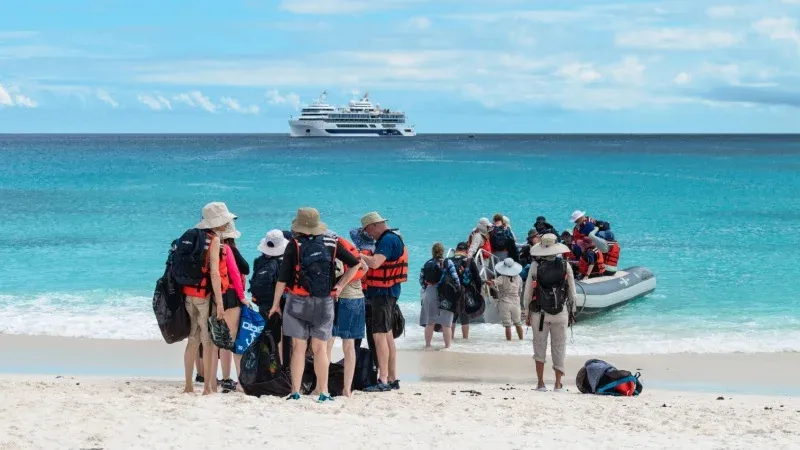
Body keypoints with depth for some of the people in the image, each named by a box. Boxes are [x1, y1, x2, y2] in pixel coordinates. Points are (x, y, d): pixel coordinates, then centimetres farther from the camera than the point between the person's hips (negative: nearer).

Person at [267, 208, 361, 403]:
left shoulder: (294, 245, -5)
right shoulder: (331, 244, 3)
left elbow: (282, 278, -6)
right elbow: (355, 264, 7)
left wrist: (275, 303, 1)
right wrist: (340, 286, 10)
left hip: (297, 302, -2)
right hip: (324, 303, 2)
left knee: (299, 347, 2)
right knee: (320, 348, 5)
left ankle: (295, 392, 1)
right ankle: (323, 392, 2)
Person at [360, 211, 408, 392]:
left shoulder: (387, 240, -15)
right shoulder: (392, 239, 17)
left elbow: (375, 263, -28)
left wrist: (358, 255, -15)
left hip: (383, 292, -11)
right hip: (387, 292, 11)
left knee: (379, 335, -12)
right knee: (387, 335, 14)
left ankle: (383, 381, -14)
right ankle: (392, 379, 19)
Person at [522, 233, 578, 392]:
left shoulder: (535, 266, -5)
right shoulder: (565, 266, -2)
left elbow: (528, 292, -1)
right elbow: (572, 292, 3)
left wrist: (528, 313, 8)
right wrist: (572, 312, 13)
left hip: (539, 313, -1)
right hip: (561, 313, 1)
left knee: (540, 347, 10)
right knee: (559, 348, 8)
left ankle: (540, 383, 6)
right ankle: (558, 384, 9)